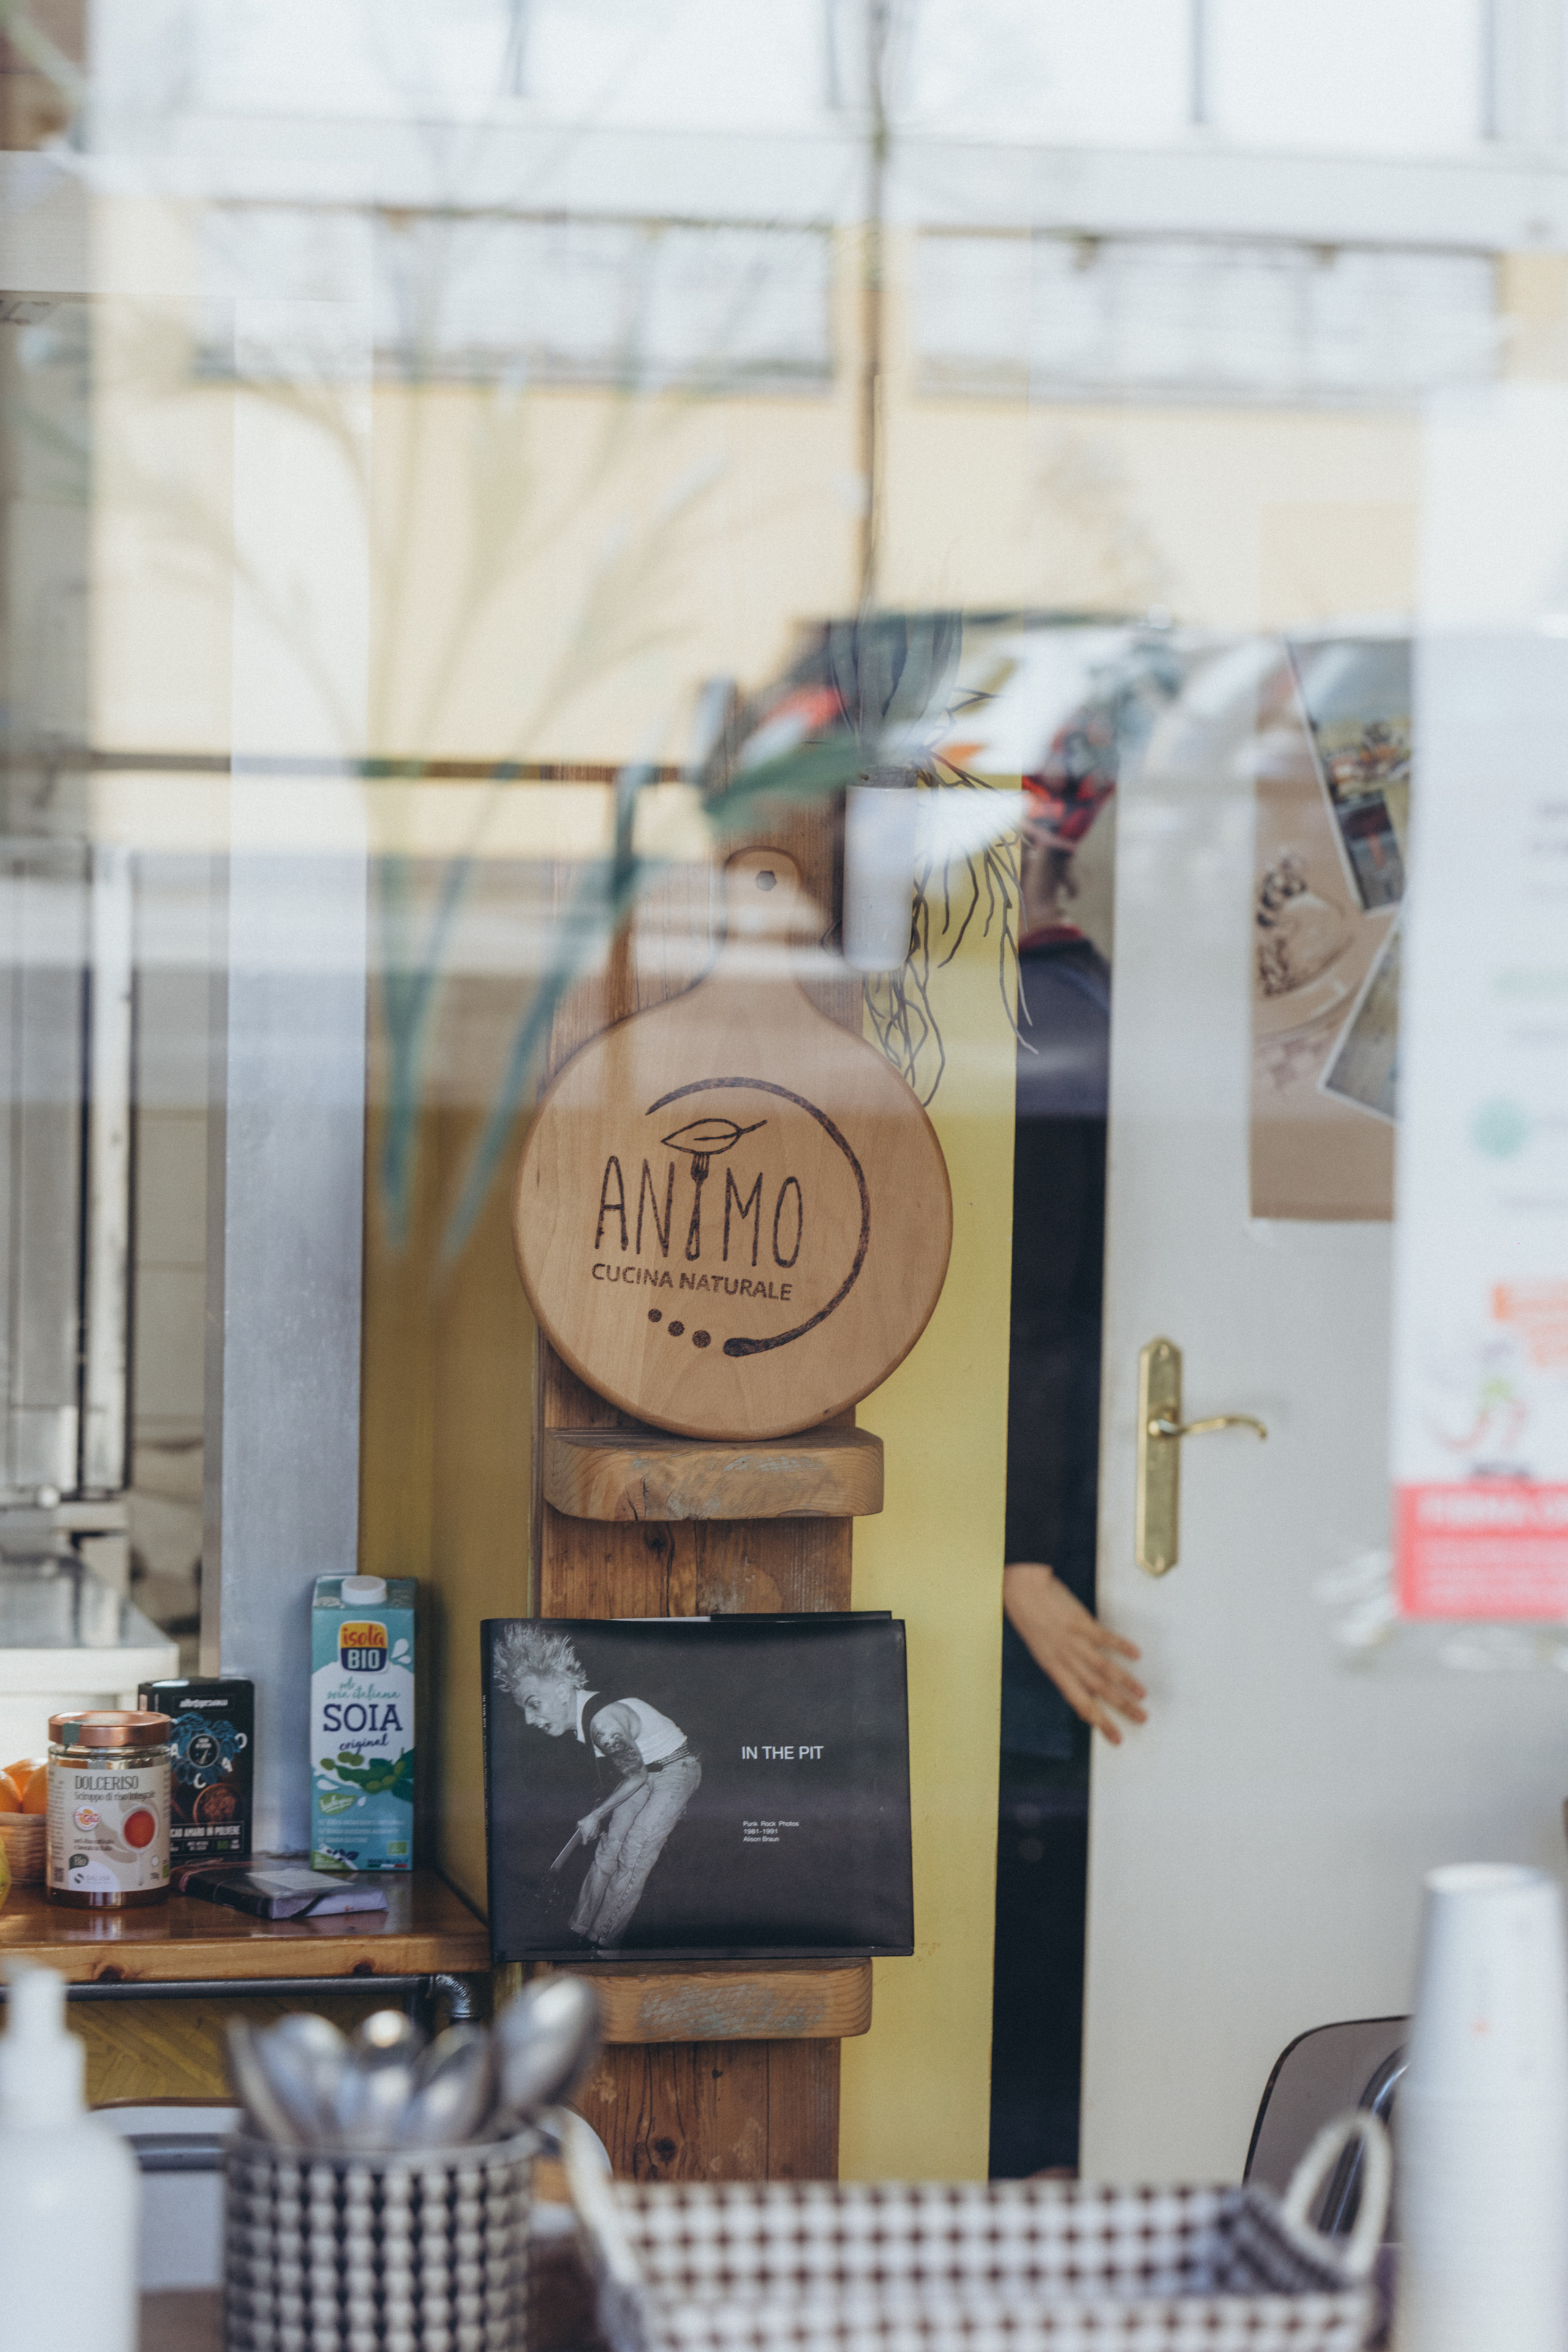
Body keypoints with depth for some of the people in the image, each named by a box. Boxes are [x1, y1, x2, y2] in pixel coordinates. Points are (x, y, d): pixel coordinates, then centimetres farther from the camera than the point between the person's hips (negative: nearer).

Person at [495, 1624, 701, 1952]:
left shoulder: (604, 1723, -36)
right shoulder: (580, 1714, -8)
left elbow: (636, 1776, -22)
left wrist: (596, 1815, -11)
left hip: (676, 1770, -8)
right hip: (644, 1769, 8)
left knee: (634, 1857, -8)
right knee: (608, 1846, 7)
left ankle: (603, 1941, 2)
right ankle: (580, 1930, 16)